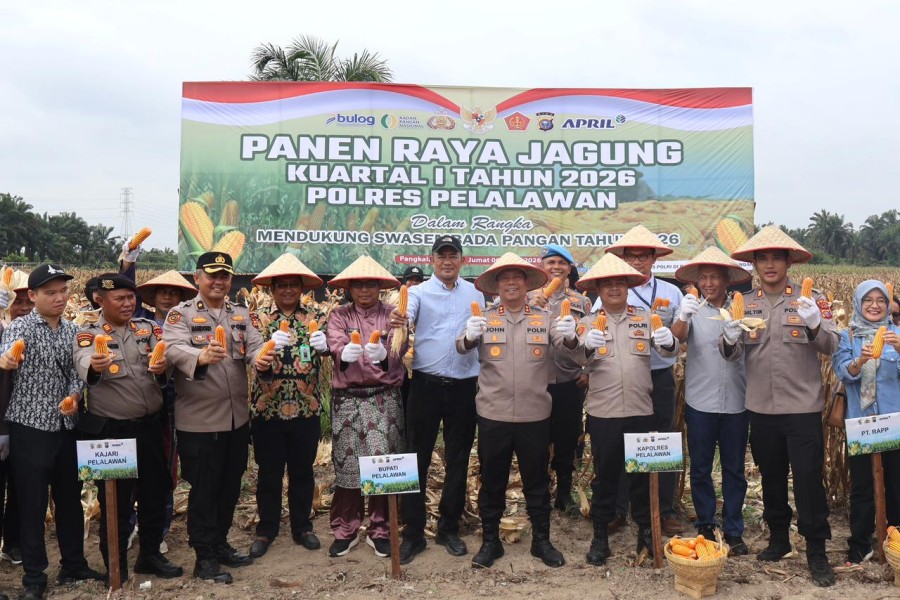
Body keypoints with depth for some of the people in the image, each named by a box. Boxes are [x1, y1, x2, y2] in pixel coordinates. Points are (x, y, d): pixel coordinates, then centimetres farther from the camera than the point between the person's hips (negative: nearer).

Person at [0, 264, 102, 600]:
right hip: (30, 427, -5)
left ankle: (73, 566, 28)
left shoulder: (72, 330, 7)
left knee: (70, 499, 13)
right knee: (32, 504, 4)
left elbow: (75, 371, 5)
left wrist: (74, 396, -16)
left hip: (66, 427, 5)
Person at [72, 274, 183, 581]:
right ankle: (116, 567, 24)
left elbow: (164, 360, -8)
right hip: (109, 431, -3)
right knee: (115, 501, 7)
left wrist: (162, 367, -32)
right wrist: (95, 366, -49)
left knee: (155, 492, 12)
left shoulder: (149, 328, 6)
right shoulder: (88, 334, -5)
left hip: (150, 426, 4)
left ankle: (150, 555, 30)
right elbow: (83, 364, -26)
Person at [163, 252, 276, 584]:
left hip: (237, 417, 5)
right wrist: (201, 357, -44)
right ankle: (204, 556, 17)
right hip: (199, 420, -5)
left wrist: (262, 359, -28)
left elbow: (255, 345, -3)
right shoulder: (181, 313, -6)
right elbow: (174, 349, -23)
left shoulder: (241, 314, 9)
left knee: (230, 486, 16)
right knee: (203, 489, 5)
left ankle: (220, 542, 33)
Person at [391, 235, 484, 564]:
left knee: (458, 459, 11)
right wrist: (398, 321, -43)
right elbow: (406, 316, -21)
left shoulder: (475, 293, 10)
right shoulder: (420, 292, 0)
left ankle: (449, 528, 26)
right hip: (426, 385, -2)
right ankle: (413, 532, 14)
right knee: (418, 459, 3)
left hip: (464, 386, 3)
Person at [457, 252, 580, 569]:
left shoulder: (544, 318, 4)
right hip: (493, 415, 0)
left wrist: (570, 337, -31)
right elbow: (462, 348, -11)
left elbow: (567, 347, -8)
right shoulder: (484, 319, 3)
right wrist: (470, 337, -34)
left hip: (535, 415, 1)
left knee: (537, 480, 13)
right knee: (492, 480, 11)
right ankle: (490, 541, 26)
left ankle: (542, 540, 29)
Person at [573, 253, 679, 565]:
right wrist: (587, 346, -32)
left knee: (642, 472, 10)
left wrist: (668, 342, -24)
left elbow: (670, 352, -1)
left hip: (640, 410, 1)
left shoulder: (646, 319, 8)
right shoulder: (588, 323, 4)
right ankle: (600, 535, 18)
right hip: (602, 413, -1)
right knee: (604, 474, 6)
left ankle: (645, 531, 25)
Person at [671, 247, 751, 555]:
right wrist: (683, 317, -41)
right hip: (700, 402, -1)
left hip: (735, 402, 1)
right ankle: (705, 527, 23)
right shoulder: (692, 309, -2)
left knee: (734, 469, 11)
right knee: (700, 468, 9)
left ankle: (734, 531, 22)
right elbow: (678, 337, -19)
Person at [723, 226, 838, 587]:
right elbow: (731, 355, -1)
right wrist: (730, 338, -24)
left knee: (808, 481, 1)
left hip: (803, 408, -3)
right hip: (761, 408, 3)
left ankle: (817, 553, 16)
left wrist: (814, 326, -33)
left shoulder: (812, 299, -3)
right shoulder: (745, 303, 4)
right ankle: (778, 539, 32)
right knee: (771, 478, 15)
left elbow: (831, 348, -12)